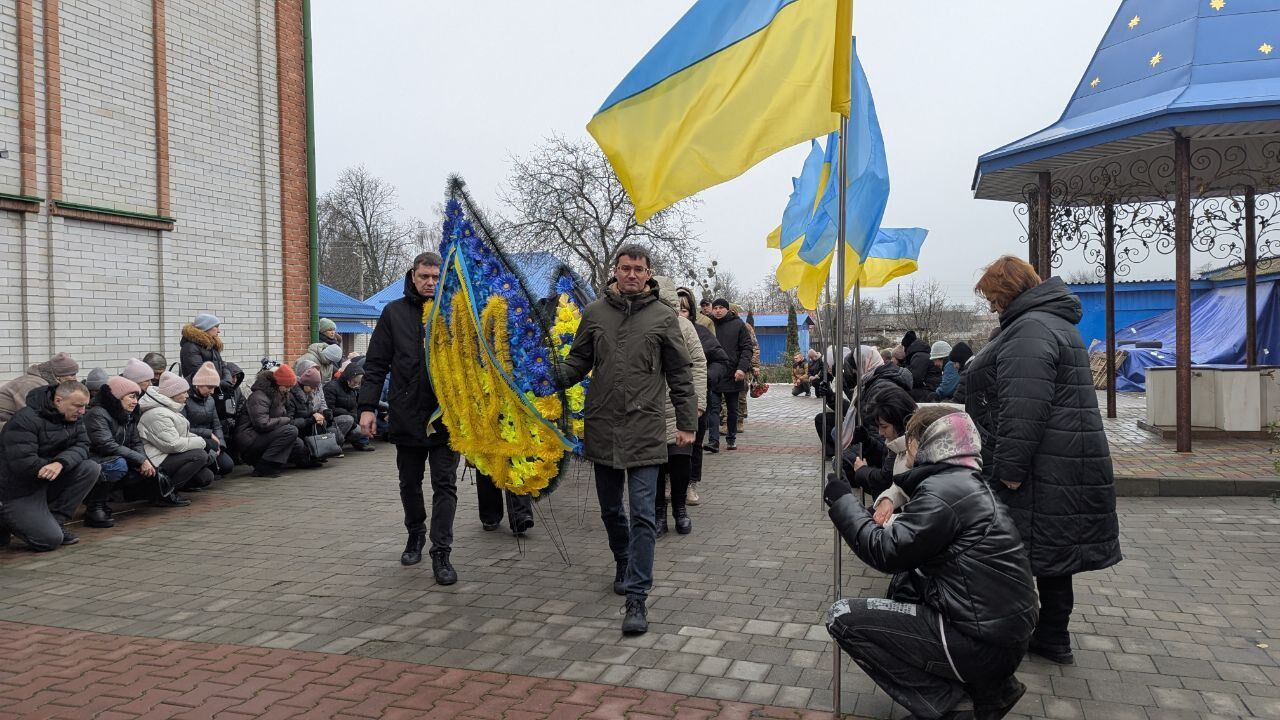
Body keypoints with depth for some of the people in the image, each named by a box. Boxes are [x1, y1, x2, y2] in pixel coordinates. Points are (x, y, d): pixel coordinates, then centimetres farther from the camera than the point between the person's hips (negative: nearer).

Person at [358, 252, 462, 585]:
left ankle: (441, 552, 4)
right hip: (407, 415, 2)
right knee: (409, 483, 16)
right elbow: (376, 364, 3)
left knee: (445, 485, -1)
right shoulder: (394, 313, 3)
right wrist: (368, 406, -4)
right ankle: (415, 534, 38)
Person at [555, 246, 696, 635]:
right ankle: (624, 565, 40)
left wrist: (686, 422, 2)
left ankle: (636, 598, -2)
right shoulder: (594, 313, 6)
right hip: (602, 428, 3)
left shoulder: (663, 317, 1)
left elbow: (680, 374, 4)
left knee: (642, 514, -6)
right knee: (610, 509, 16)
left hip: (645, 431, -3)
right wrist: (555, 374, -10)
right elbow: (579, 362, 11)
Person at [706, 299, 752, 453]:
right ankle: (713, 441, -10)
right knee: (713, 408, -8)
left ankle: (732, 438, 25)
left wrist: (742, 368, -15)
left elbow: (747, 348, -2)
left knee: (732, 409, 11)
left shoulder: (738, 324, 1)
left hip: (732, 375, 0)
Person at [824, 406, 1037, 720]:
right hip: (1002, 629, 9)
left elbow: (885, 552, -16)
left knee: (843, 617, -6)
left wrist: (842, 500, -7)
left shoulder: (944, 490, -16)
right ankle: (989, 687, 18)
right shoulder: (965, 481, 13)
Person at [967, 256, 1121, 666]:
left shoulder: (1031, 328, -17)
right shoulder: (1053, 321, 20)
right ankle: (1053, 637, 26)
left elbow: (1023, 409, -26)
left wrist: (1010, 467, -24)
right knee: (1052, 552, 16)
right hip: (1062, 464, 11)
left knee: (1037, 550, -2)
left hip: (1045, 470, -11)